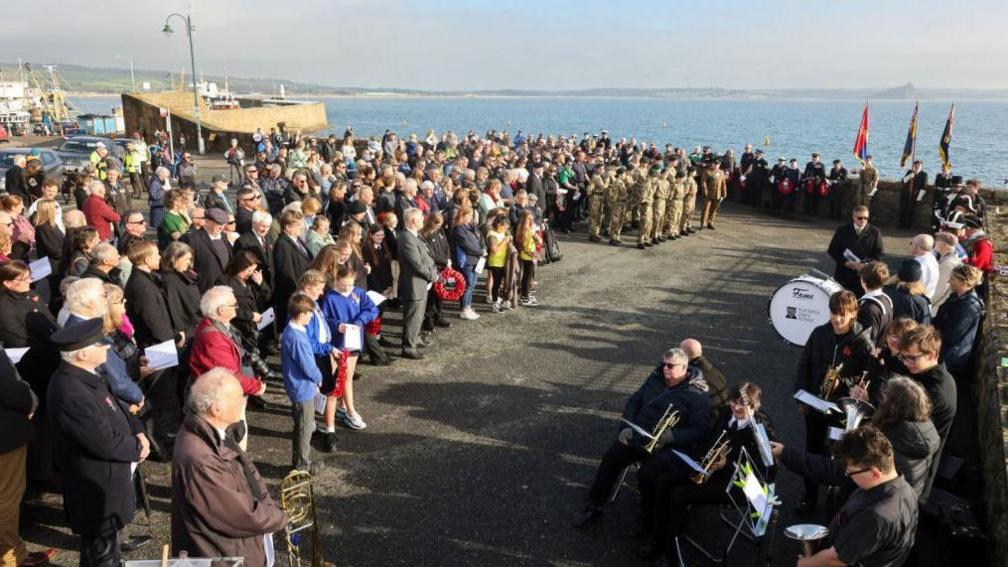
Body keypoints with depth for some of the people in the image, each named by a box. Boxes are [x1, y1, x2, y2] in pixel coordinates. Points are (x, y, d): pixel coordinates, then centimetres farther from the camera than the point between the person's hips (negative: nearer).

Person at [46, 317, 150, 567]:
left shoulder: (84, 375, -2)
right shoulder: (71, 394, -33)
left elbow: (116, 408, 9)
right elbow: (106, 443, -29)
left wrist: (138, 432, -6)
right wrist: (137, 448, -11)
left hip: (104, 482, 10)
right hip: (97, 490, -9)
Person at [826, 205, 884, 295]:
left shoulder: (875, 233, 6)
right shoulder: (842, 231, 6)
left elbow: (879, 254, 4)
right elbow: (832, 250, 6)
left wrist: (865, 264, -13)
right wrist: (845, 262, -9)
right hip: (843, 275, 0)